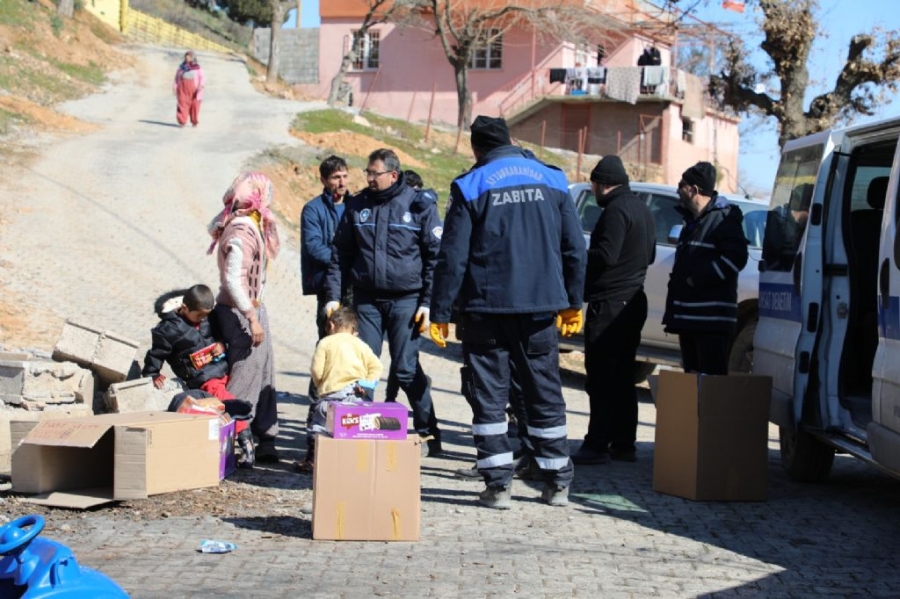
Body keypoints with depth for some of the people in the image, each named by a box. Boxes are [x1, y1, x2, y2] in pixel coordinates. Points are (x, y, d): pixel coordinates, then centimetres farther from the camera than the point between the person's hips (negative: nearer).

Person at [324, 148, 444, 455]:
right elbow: (341, 254, 12)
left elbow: (436, 257, -2)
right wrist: (334, 296, 3)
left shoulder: (419, 205, -2)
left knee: (406, 369, -3)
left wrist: (428, 303, -7)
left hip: (405, 300, -3)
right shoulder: (357, 206, 8)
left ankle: (428, 432, 11)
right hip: (367, 299, 3)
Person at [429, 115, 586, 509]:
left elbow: (453, 257, -6)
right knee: (545, 393, 11)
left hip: (487, 307, -3)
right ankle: (558, 483, 14)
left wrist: (440, 312, -2)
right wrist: (573, 303, 16)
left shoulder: (470, 187, -3)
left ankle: (498, 484, -2)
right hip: (541, 307, 3)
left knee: (488, 395, 3)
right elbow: (574, 247, 9)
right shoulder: (551, 180, 7)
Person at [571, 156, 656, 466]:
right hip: (633, 302, 10)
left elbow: (605, 255, -23)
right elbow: (649, 255, 23)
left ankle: (597, 445, -8)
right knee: (623, 377, 14)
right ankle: (624, 443, 17)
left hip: (609, 303, -10)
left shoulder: (616, 210, -16)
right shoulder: (642, 209, 15)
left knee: (600, 377, -8)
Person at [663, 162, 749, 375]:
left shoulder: (723, 218, -9)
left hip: (711, 319, -10)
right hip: (688, 317, 10)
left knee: (712, 376, -11)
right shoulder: (692, 220, 21)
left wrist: (697, 278, -19)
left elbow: (735, 258, -21)